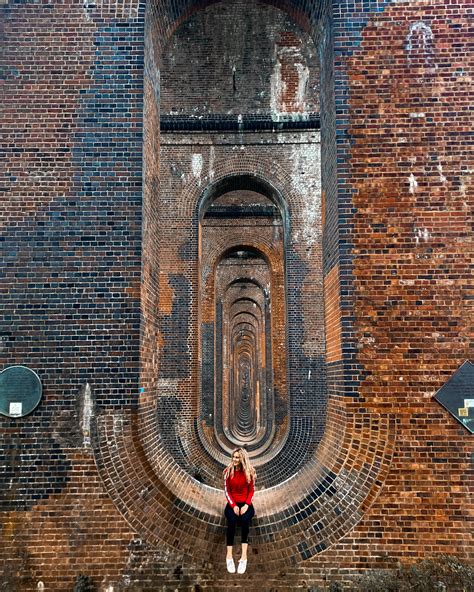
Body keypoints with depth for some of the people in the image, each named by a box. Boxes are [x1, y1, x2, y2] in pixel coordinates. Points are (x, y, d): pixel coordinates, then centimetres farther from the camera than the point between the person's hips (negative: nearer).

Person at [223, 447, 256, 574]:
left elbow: (251, 490, 0)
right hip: (232, 503, 0)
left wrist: (246, 504, -14)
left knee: (245, 520, -33)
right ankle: (229, 556, -34)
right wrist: (233, 505, -15)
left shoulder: (249, 472, -4)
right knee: (232, 520, -32)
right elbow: (227, 491, -2)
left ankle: (244, 556, -37)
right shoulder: (228, 471, -3)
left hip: (245, 503, 0)